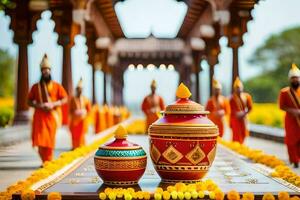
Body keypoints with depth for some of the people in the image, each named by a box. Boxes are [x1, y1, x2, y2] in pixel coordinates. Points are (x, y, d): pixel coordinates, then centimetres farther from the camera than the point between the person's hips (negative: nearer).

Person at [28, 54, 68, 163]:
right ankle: (45, 161, 6)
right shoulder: (35, 87, 8)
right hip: (40, 116, 0)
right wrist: (38, 105, -11)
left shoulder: (56, 86, 5)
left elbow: (65, 99, 2)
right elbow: (29, 101, 9)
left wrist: (53, 104, -13)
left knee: (50, 141, 1)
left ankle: (49, 162, 13)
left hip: (52, 116, 0)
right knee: (40, 139, -10)